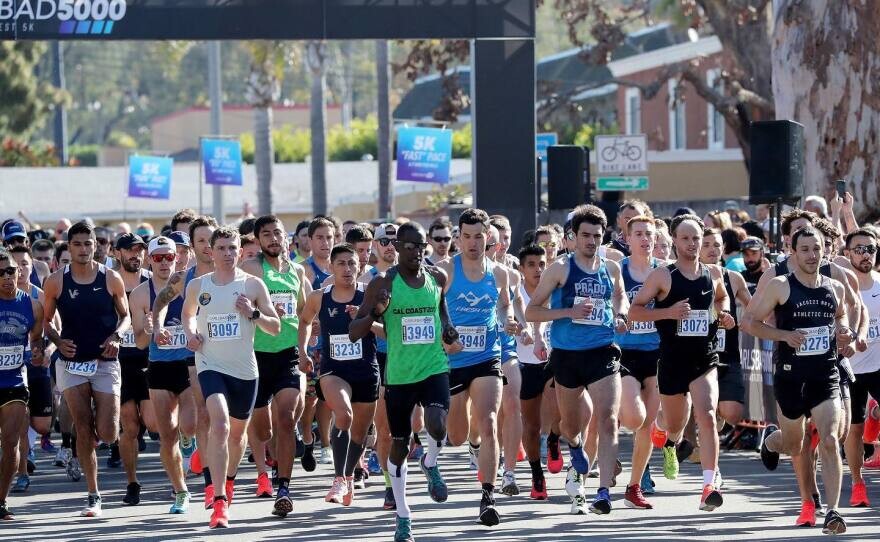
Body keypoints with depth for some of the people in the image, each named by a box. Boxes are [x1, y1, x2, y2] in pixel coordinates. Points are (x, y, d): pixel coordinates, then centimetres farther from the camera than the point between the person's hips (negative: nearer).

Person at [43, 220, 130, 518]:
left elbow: (125, 315, 8)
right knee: (83, 430, -2)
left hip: (105, 362, -1)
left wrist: (116, 336, -11)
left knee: (108, 434, -9)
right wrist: (58, 340, -11)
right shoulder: (56, 281, -1)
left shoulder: (111, 279, -1)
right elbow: (46, 320, 8)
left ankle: (100, 418, 29)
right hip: (72, 363, 1)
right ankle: (93, 496, 6)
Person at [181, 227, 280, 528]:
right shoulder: (197, 286, 4)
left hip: (244, 369, 2)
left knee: (237, 432, 16)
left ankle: (229, 480, 47)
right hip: (211, 365, -2)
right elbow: (187, 313, 24)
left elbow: (275, 327, 3)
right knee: (220, 423, -23)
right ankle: (220, 501, -27)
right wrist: (190, 332, 4)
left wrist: (253, 314, -15)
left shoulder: (252, 285, 0)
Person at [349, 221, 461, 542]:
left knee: (437, 425, -26)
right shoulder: (383, 284, -7)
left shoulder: (437, 278, 3)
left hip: (434, 368, 1)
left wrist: (448, 330, 5)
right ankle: (402, 515, 25)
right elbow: (353, 333, -8)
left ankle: (431, 464, 9)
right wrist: (376, 312, -26)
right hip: (399, 374, -1)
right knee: (399, 445, 9)